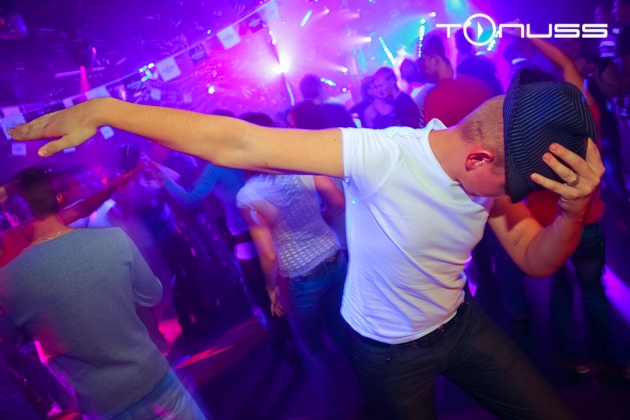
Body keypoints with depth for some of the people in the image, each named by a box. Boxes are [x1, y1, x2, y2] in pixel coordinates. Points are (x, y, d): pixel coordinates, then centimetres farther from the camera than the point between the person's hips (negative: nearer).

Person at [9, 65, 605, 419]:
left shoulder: (489, 172, -14)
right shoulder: (382, 156, -35)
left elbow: (536, 261, -7)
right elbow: (238, 143, -36)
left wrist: (574, 209, -30)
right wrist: (104, 110, -36)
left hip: (460, 323, 6)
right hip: (388, 350, -5)